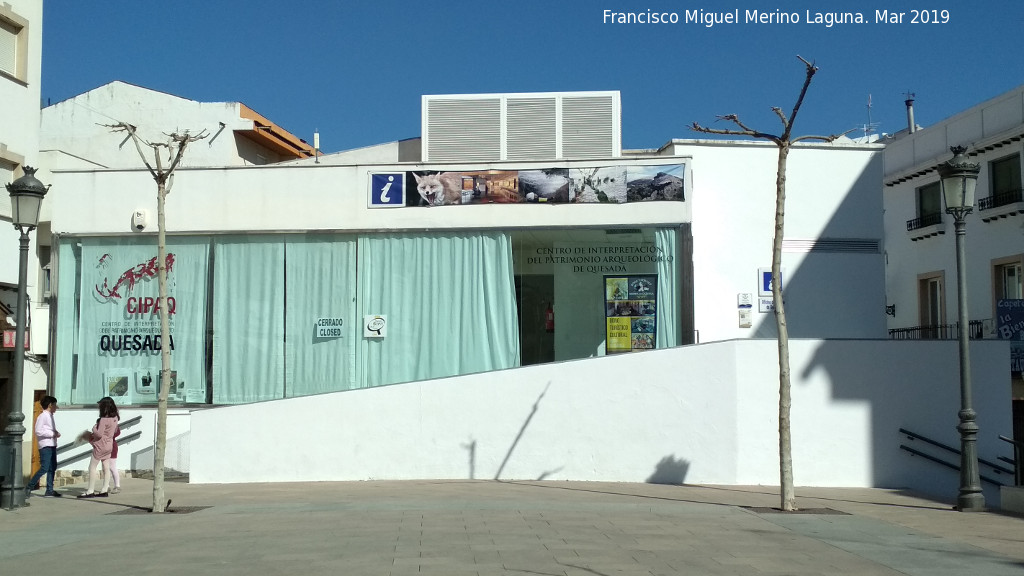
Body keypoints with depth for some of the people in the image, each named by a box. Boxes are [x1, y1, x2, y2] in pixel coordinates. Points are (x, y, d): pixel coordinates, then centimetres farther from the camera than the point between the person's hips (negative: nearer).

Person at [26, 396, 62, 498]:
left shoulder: (50, 416, 17)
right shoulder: (43, 416, -9)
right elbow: (38, 431, -17)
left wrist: (56, 433, 5)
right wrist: (52, 434, -16)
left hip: (52, 445, 9)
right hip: (45, 446, -9)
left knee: (52, 468, 9)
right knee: (44, 468, -12)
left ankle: (49, 490, 13)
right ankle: (29, 487, -2)